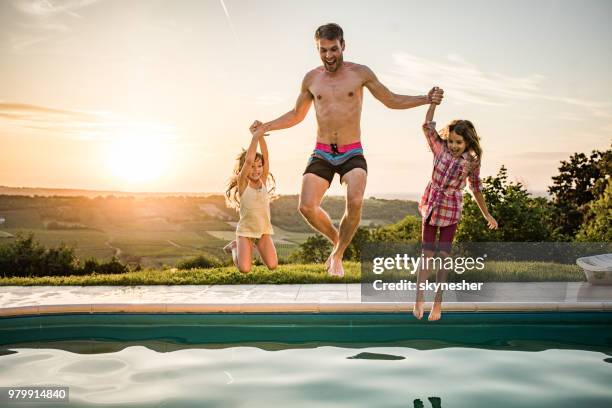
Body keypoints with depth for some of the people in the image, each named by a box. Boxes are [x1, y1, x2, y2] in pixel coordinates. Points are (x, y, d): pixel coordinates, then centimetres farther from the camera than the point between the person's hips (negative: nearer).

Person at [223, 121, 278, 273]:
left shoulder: (263, 180, 2)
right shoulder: (242, 183, -7)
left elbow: (266, 157, -11)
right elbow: (248, 160, -23)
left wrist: (261, 135, -22)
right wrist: (255, 136, -24)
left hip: (264, 229, 3)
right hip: (245, 230, -3)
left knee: (272, 265, -13)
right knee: (244, 269, -15)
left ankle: (257, 245, 18)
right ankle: (235, 247, 18)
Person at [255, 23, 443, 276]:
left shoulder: (360, 73, 1)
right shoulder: (311, 78, 7)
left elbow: (392, 101, 10)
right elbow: (296, 115, 21)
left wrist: (426, 99, -2)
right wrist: (266, 127, 9)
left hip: (352, 154, -2)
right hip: (322, 154, 2)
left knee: (355, 202, -27)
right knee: (307, 207, -15)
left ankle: (338, 255, -4)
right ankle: (336, 239, 16)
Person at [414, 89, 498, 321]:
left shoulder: (471, 162, -6)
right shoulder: (440, 149, -5)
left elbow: (476, 189, 5)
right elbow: (428, 126, -16)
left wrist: (487, 215, 11)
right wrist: (433, 102, -22)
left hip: (450, 212, -1)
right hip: (430, 207, 1)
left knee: (443, 257, 2)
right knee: (426, 255, 5)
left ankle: (438, 304, 11)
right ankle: (419, 301, 11)